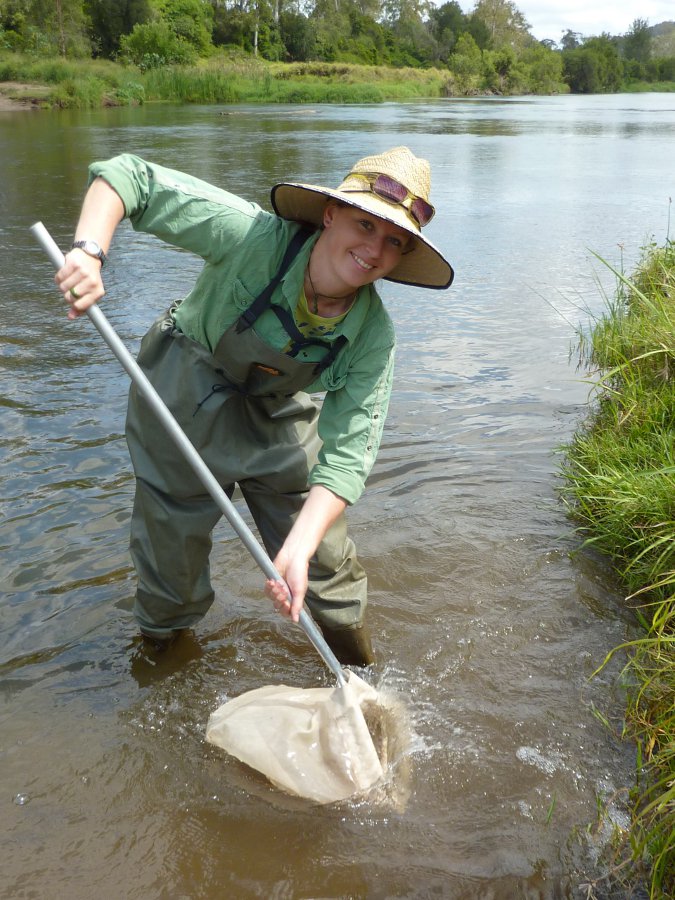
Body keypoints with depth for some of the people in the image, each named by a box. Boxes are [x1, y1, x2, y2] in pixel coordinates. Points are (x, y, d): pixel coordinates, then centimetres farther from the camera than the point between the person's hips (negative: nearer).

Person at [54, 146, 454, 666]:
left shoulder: (373, 335, -22)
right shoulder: (253, 236, -31)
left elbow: (347, 452, -26)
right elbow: (129, 176, -27)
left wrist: (297, 550, -38)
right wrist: (90, 251, -45)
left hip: (280, 416, 3)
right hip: (187, 399, -2)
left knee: (325, 559, 9)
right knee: (173, 537, 10)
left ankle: (360, 678, 37)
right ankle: (162, 639, 43)